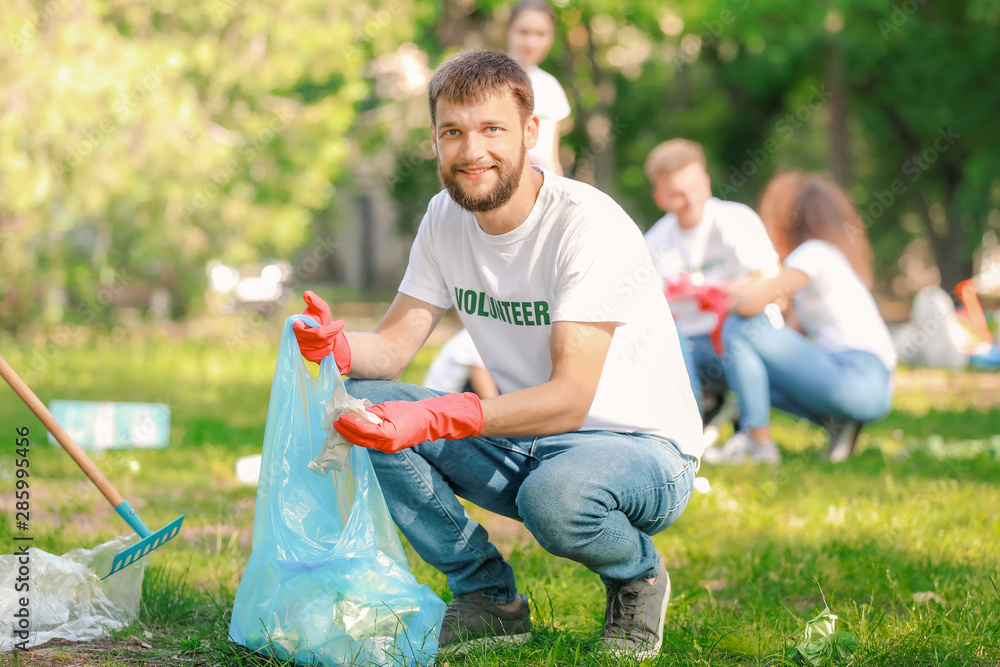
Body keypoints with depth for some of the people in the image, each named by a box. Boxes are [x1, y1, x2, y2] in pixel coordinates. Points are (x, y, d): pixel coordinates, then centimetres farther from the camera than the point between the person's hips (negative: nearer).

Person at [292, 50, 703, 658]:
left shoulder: (589, 224, -22)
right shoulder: (446, 218, 0)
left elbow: (570, 397, -29)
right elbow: (394, 346, -2)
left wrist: (434, 419, -41)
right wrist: (340, 346, -27)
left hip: (644, 448, -6)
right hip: (519, 438, 6)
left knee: (556, 496, -41)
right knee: (355, 399, -12)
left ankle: (637, 575, -2)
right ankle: (490, 598, -1)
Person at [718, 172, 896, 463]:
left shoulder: (814, 253, -6)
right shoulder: (828, 254, 22)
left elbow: (751, 305, -16)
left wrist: (732, 304, 7)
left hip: (858, 382, -10)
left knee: (738, 327, -8)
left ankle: (757, 438, -8)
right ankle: (835, 419, 7)